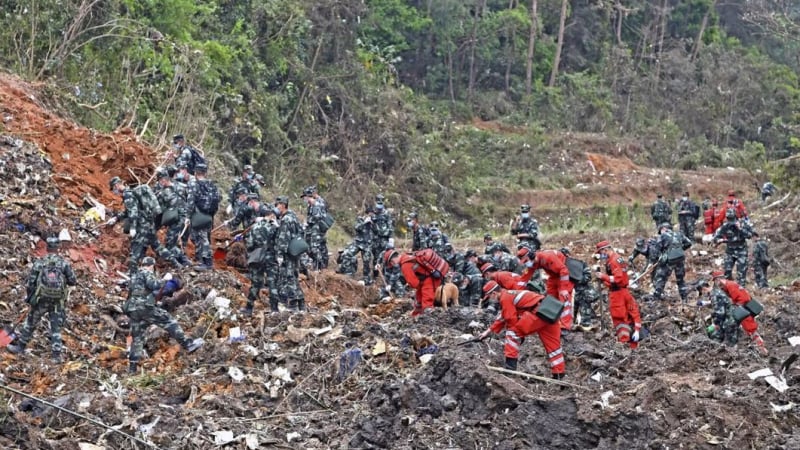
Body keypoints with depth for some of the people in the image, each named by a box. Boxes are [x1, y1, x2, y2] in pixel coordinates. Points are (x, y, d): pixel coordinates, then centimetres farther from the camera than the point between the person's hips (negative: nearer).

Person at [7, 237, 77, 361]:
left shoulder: (39, 263, -5)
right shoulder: (64, 263, -6)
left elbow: (30, 282, -2)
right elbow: (73, 281, -5)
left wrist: (29, 297, 13)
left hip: (41, 300, 0)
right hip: (58, 302, 0)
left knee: (30, 323, 18)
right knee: (56, 328, 7)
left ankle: (20, 346, 28)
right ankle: (57, 354, 1)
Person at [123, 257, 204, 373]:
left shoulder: (134, 277, 26)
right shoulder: (147, 273, 1)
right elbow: (153, 285, -18)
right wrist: (165, 279, -4)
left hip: (132, 310, 8)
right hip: (145, 307, -8)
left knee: (137, 338, 10)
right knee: (169, 321, -5)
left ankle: (132, 367, 7)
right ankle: (187, 344, -12)